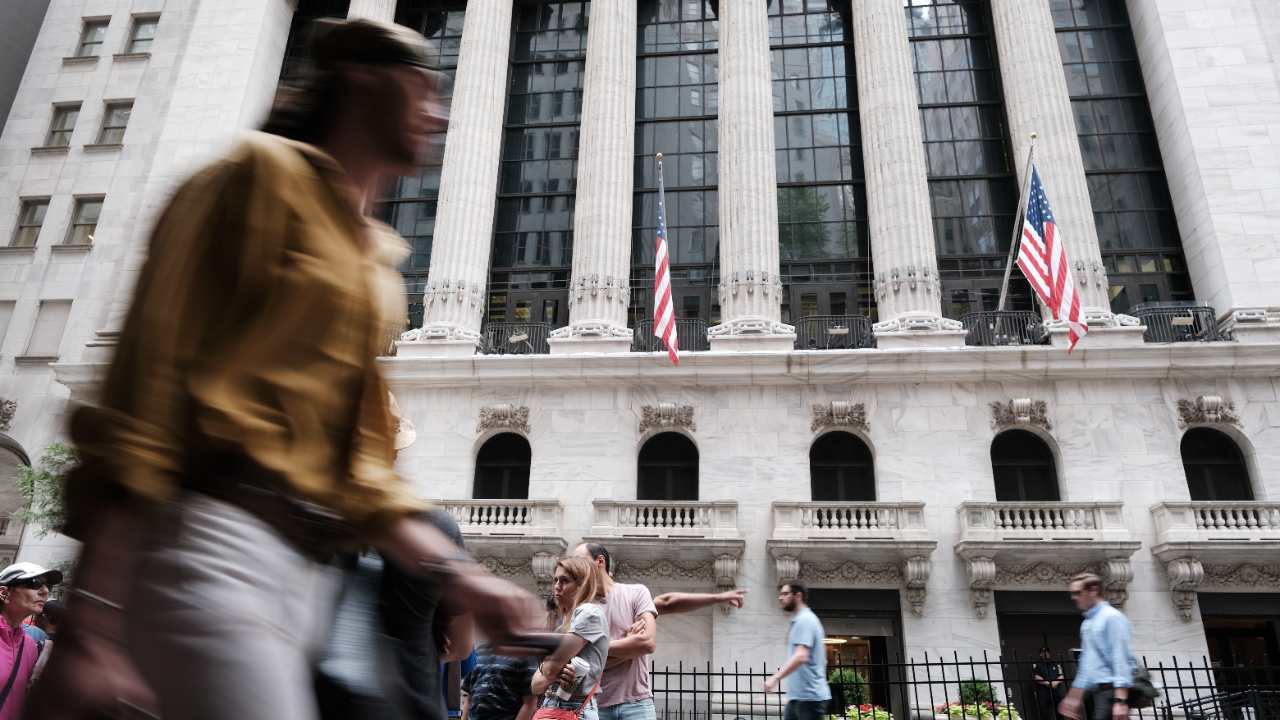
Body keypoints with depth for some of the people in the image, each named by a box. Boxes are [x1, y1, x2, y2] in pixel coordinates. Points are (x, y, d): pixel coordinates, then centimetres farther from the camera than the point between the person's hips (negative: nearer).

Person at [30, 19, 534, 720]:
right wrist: (90, 624, -17)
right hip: (215, 538, -8)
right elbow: (149, 373, -10)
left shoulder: (377, 260, 23)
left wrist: (454, 571, 9)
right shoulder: (266, 172, 0)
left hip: (311, 570, 8)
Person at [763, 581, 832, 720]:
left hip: (809, 697, -10)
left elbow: (801, 656, -28)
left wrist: (776, 677, -32)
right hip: (798, 697, 10)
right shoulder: (800, 620, 17)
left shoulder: (804, 620, -13)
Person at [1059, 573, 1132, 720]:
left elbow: (1122, 660, -16)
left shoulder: (1112, 618, -9)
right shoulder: (1087, 623, 19)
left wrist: (1120, 701, -23)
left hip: (1112, 690, -9)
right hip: (1099, 692, 9)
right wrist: (1074, 697, 22)